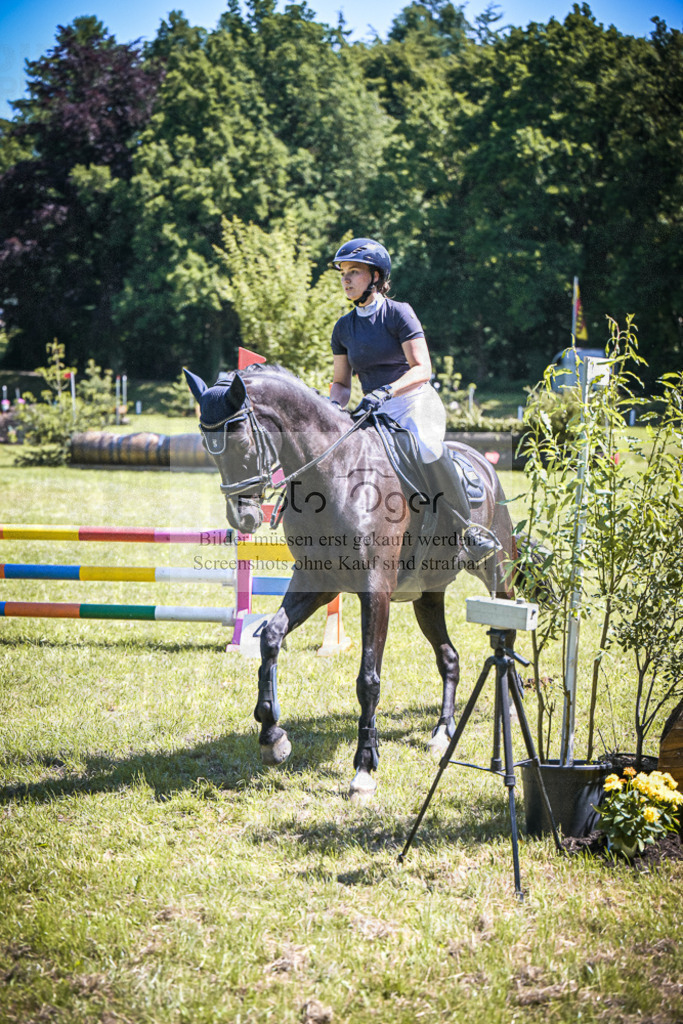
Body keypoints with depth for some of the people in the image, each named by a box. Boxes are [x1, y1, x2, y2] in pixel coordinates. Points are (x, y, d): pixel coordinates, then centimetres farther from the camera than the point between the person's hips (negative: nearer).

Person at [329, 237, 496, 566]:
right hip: (374, 412, 6)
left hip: (416, 403, -6)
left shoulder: (399, 313, -6)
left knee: (427, 446, -36)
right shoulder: (343, 328, 10)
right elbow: (341, 382, 15)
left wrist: (386, 391, -30)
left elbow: (422, 369, -14)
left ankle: (467, 529, -26)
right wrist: (333, 406, -8)